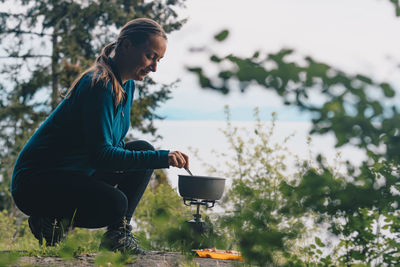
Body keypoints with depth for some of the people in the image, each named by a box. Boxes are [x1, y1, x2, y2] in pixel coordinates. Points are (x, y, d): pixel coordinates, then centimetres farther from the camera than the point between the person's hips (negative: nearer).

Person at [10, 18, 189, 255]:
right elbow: (100, 154, -27)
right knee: (114, 204, -31)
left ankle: (118, 234, -1)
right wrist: (160, 158, -33)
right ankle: (51, 222, -5)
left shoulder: (127, 85, 8)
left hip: (77, 172, 10)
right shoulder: (99, 85, -21)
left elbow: (113, 144, 17)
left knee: (143, 149, 1)